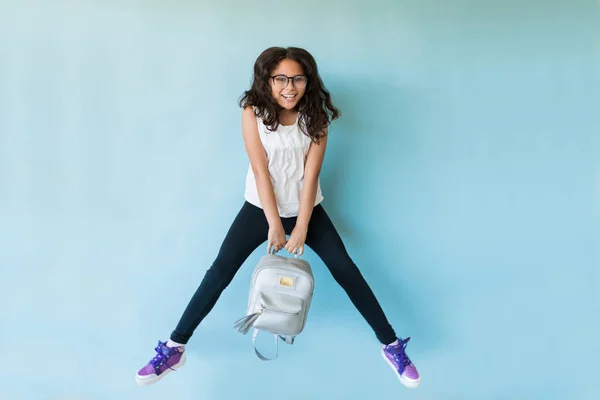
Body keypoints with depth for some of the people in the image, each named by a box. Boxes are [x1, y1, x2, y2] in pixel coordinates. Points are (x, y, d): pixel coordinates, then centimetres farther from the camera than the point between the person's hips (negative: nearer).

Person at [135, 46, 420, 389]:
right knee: (219, 274, -4)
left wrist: (301, 227, -19)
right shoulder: (253, 112, -14)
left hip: (306, 208, 1)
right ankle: (174, 349, 7)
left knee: (347, 272, -4)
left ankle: (392, 347, 8)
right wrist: (274, 225, -19)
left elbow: (310, 174, -14)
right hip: (260, 207, 0)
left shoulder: (315, 115, -10)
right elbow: (261, 171, -17)